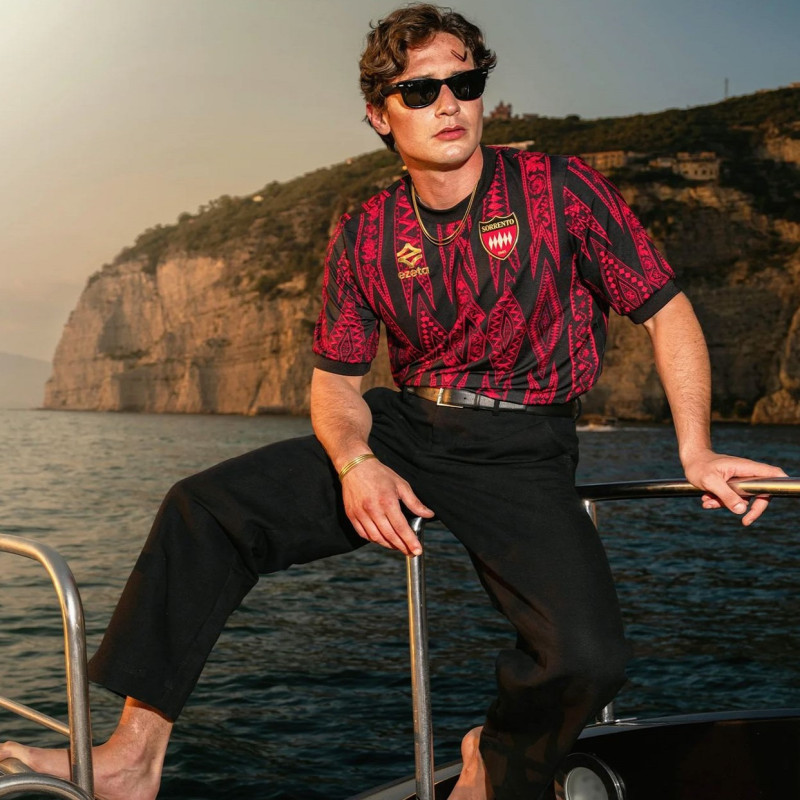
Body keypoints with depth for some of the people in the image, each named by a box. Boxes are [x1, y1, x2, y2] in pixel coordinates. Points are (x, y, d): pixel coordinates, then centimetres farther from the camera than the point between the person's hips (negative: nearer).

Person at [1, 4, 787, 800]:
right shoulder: (364, 236, 4)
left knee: (587, 658, -26)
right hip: (404, 430, 4)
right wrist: (355, 464, -17)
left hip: (519, 451, -3)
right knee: (204, 507, -10)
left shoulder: (557, 188, -6)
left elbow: (666, 311, -2)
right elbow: (335, 379, 5)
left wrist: (695, 450, -13)